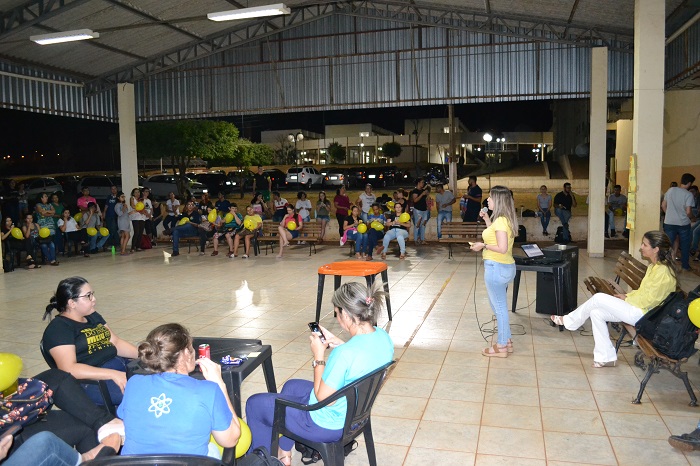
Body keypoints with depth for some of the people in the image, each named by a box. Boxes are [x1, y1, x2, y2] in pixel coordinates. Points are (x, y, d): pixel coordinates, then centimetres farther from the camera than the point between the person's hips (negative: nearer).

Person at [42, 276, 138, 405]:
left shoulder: (93, 316, 18)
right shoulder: (58, 328, -8)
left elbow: (116, 342, 17)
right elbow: (69, 368, -19)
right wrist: (113, 374, -25)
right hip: (91, 381, -9)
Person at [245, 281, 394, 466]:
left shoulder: (344, 353, -36)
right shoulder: (382, 337, -11)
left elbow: (322, 398, -24)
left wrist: (319, 356, -15)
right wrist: (336, 342, 0)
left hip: (328, 426, -9)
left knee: (254, 404, 11)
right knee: (291, 386, 32)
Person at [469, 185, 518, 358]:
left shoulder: (500, 220, -19)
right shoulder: (505, 219, 10)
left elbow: (502, 248, -24)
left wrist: (483, 245, -13)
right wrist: (487, 220, 18)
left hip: (496, 268, -10)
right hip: (506, 267, 10)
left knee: (499, 308, 2)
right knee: (500, 306, 20)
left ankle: (502, 347, 13)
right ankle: (506, 341, 29)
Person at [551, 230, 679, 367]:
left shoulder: (663, 271, -20)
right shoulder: (654, 266, 11)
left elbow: (649, 300, -20)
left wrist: (627, 298, -8)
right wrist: (627, 295, 4)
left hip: (642, 314, -10)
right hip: (636, 309, 10)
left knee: (599, 298, -14)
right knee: (596, 313, -3)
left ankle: (569, 321, 8)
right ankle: (605, 357, 3)